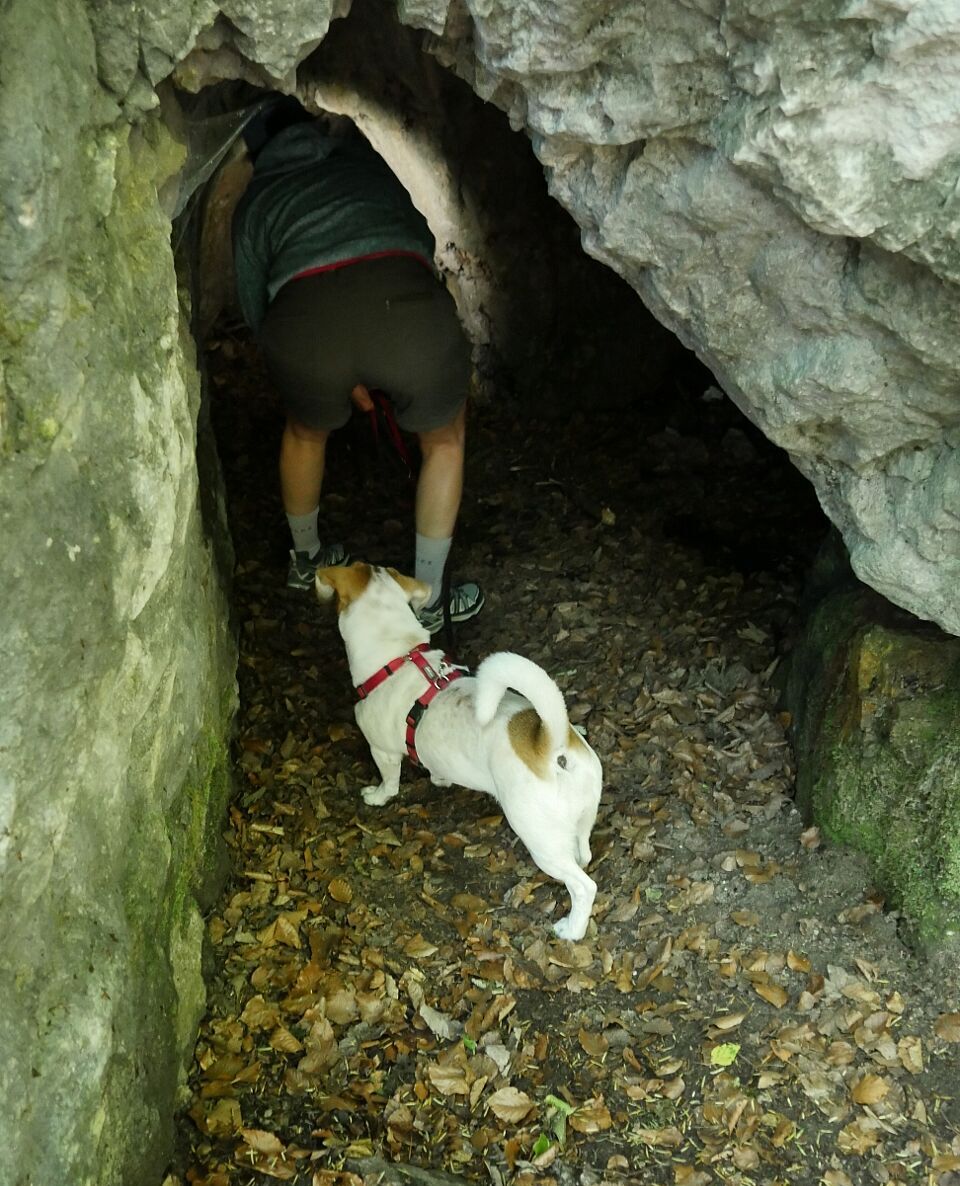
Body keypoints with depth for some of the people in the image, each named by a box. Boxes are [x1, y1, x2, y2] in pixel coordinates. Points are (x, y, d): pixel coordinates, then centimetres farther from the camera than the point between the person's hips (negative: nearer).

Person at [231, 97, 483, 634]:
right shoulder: (364, 161, 35)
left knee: (306, 430, 34)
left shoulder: (254, 198, 32)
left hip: (304, 317, 1)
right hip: (405, 302, -1)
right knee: (445, 439, 27)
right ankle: (428, 599, 31)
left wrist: (338, 376, 42)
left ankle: (306, 558, 56)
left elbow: (254, 305, 33)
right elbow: (423, 237, 43)